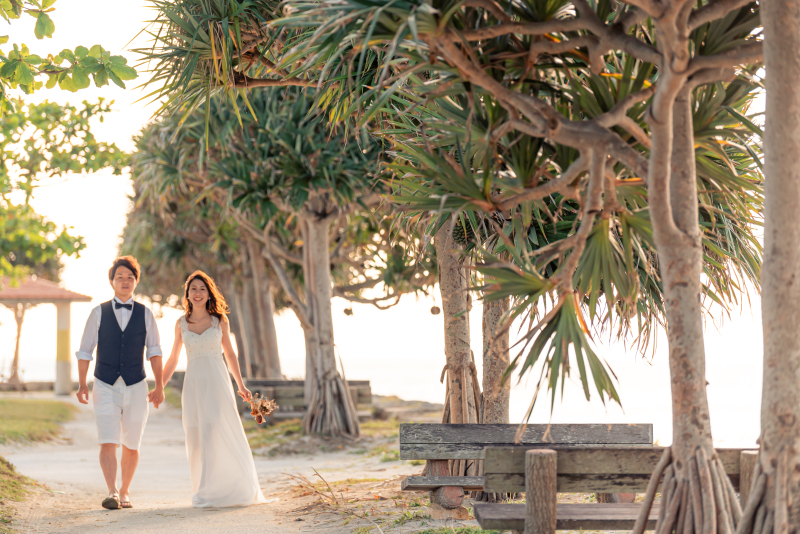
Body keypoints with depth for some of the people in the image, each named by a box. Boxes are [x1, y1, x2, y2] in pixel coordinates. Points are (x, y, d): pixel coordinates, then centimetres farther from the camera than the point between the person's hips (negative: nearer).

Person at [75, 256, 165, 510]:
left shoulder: (145, 314, 4)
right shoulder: (98, 313, 1)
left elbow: (154, 351, 6)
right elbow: (85, 351, 4)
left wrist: (159, 387, 0)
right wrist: (82, 385, -3)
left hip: (136, 388, 2)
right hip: (105, 388, -1)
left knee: (131, 446, 10)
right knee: (108, 443, -15)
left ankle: (125, 492, 26)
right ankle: (112, 494, -22)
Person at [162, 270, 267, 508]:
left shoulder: (220, 321, 4)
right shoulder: (181, 323, 7)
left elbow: (229, 354, 12)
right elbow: (173, 359, 15)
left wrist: (241, 385, 10)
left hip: (217, 382, -2)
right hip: (193, 383, 2)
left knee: (219, 434, -10)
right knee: (197, 441, 2)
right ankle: (204, 492, 9)